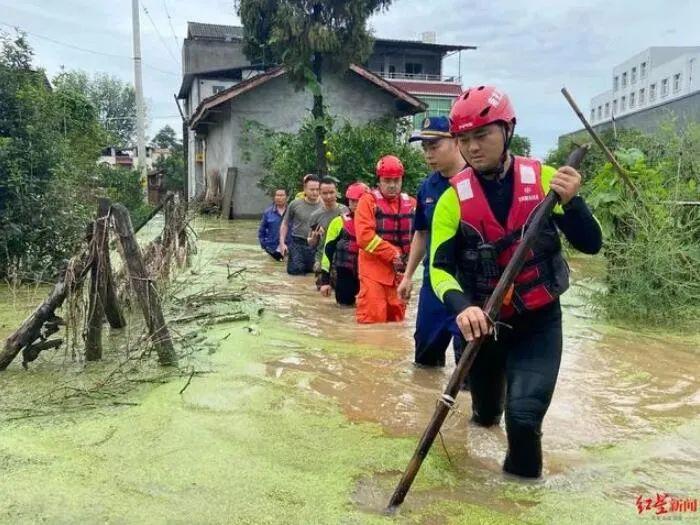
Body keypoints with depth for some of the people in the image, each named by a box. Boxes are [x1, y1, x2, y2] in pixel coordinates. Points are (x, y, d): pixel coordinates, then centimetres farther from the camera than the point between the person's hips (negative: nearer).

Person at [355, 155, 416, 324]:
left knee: (396, 319, 13)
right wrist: (393, 254, -15)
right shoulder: (368, 200, -6)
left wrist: (407, 257, -5)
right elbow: (364, 236, -16)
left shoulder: (410, 203, 8)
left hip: (400, 271, 5)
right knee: (372, 318, -9)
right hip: (374, 269, -5)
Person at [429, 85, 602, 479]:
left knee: (523, 414, -16)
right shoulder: (454, 198, -11)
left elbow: (591, 245, -8)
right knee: (486, 411, 21)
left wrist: (572, 202, -26)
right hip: (484, 321, 1)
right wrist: (462, 307, -34)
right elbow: (440, 268, -15)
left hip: (540, 319, -1)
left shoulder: (544, 178, -10)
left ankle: (524, 480, 16)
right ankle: (488, 410, 60)